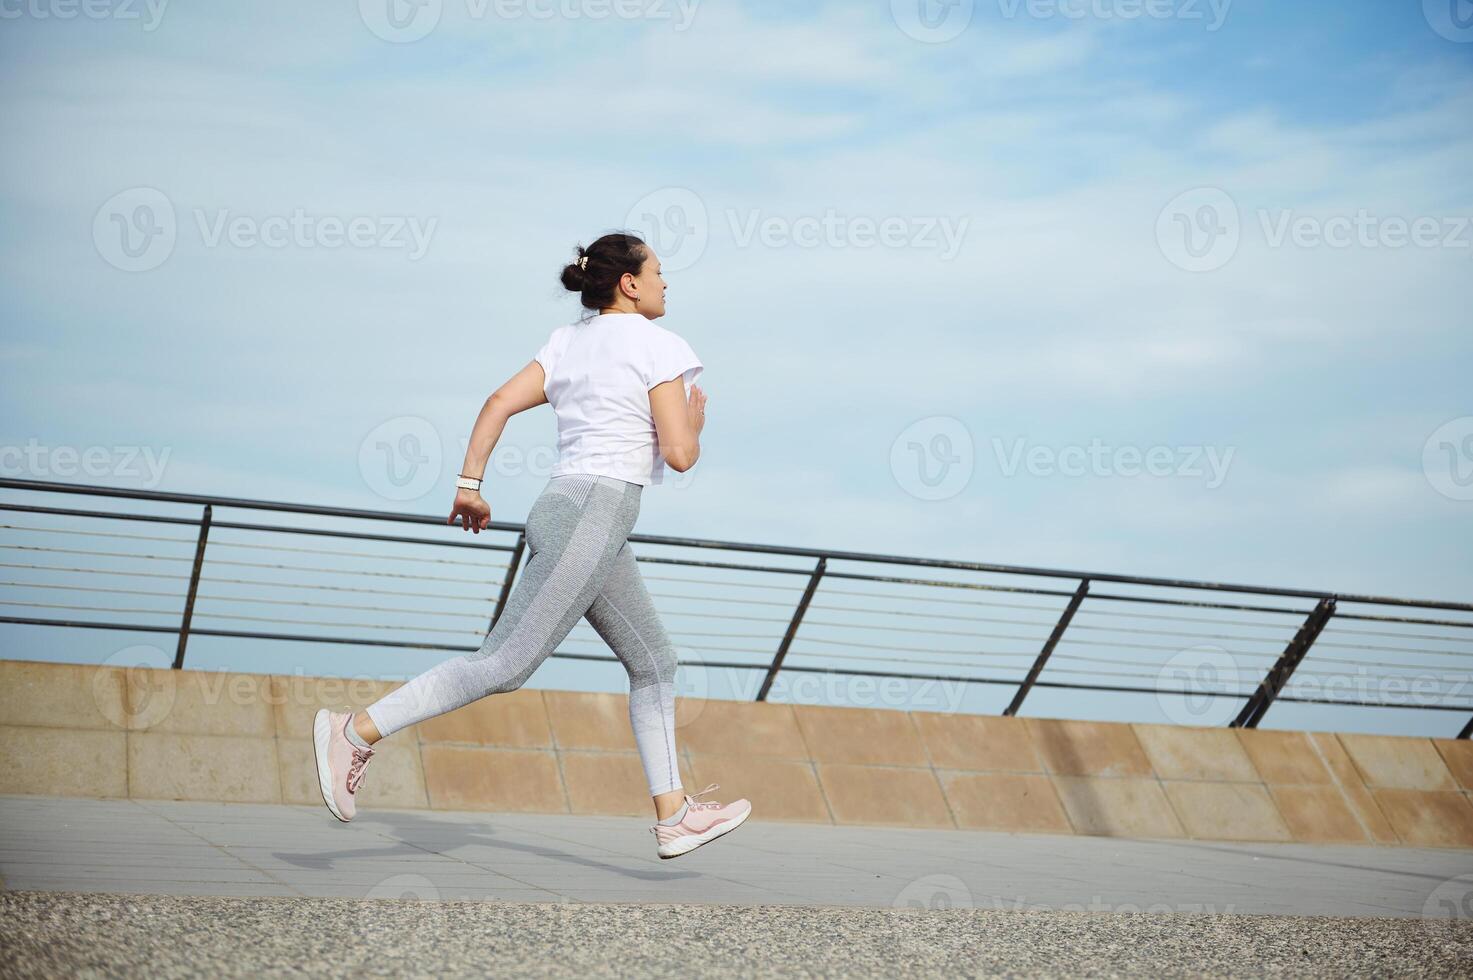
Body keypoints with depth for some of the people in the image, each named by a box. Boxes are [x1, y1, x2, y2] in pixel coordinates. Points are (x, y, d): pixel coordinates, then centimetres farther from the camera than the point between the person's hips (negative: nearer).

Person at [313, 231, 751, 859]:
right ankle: (358, 731, -11)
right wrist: (695, 422, 12)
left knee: (654, 663, 14)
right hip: (594, 512, -10)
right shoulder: (657, 344, -5)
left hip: (560, 509, 10)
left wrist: (469, 484, 8)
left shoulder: (568, 340, 16)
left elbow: (499, 402, 6)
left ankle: (673, 815, 15)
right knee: (506, 664, -11)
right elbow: (679, 454, -8)